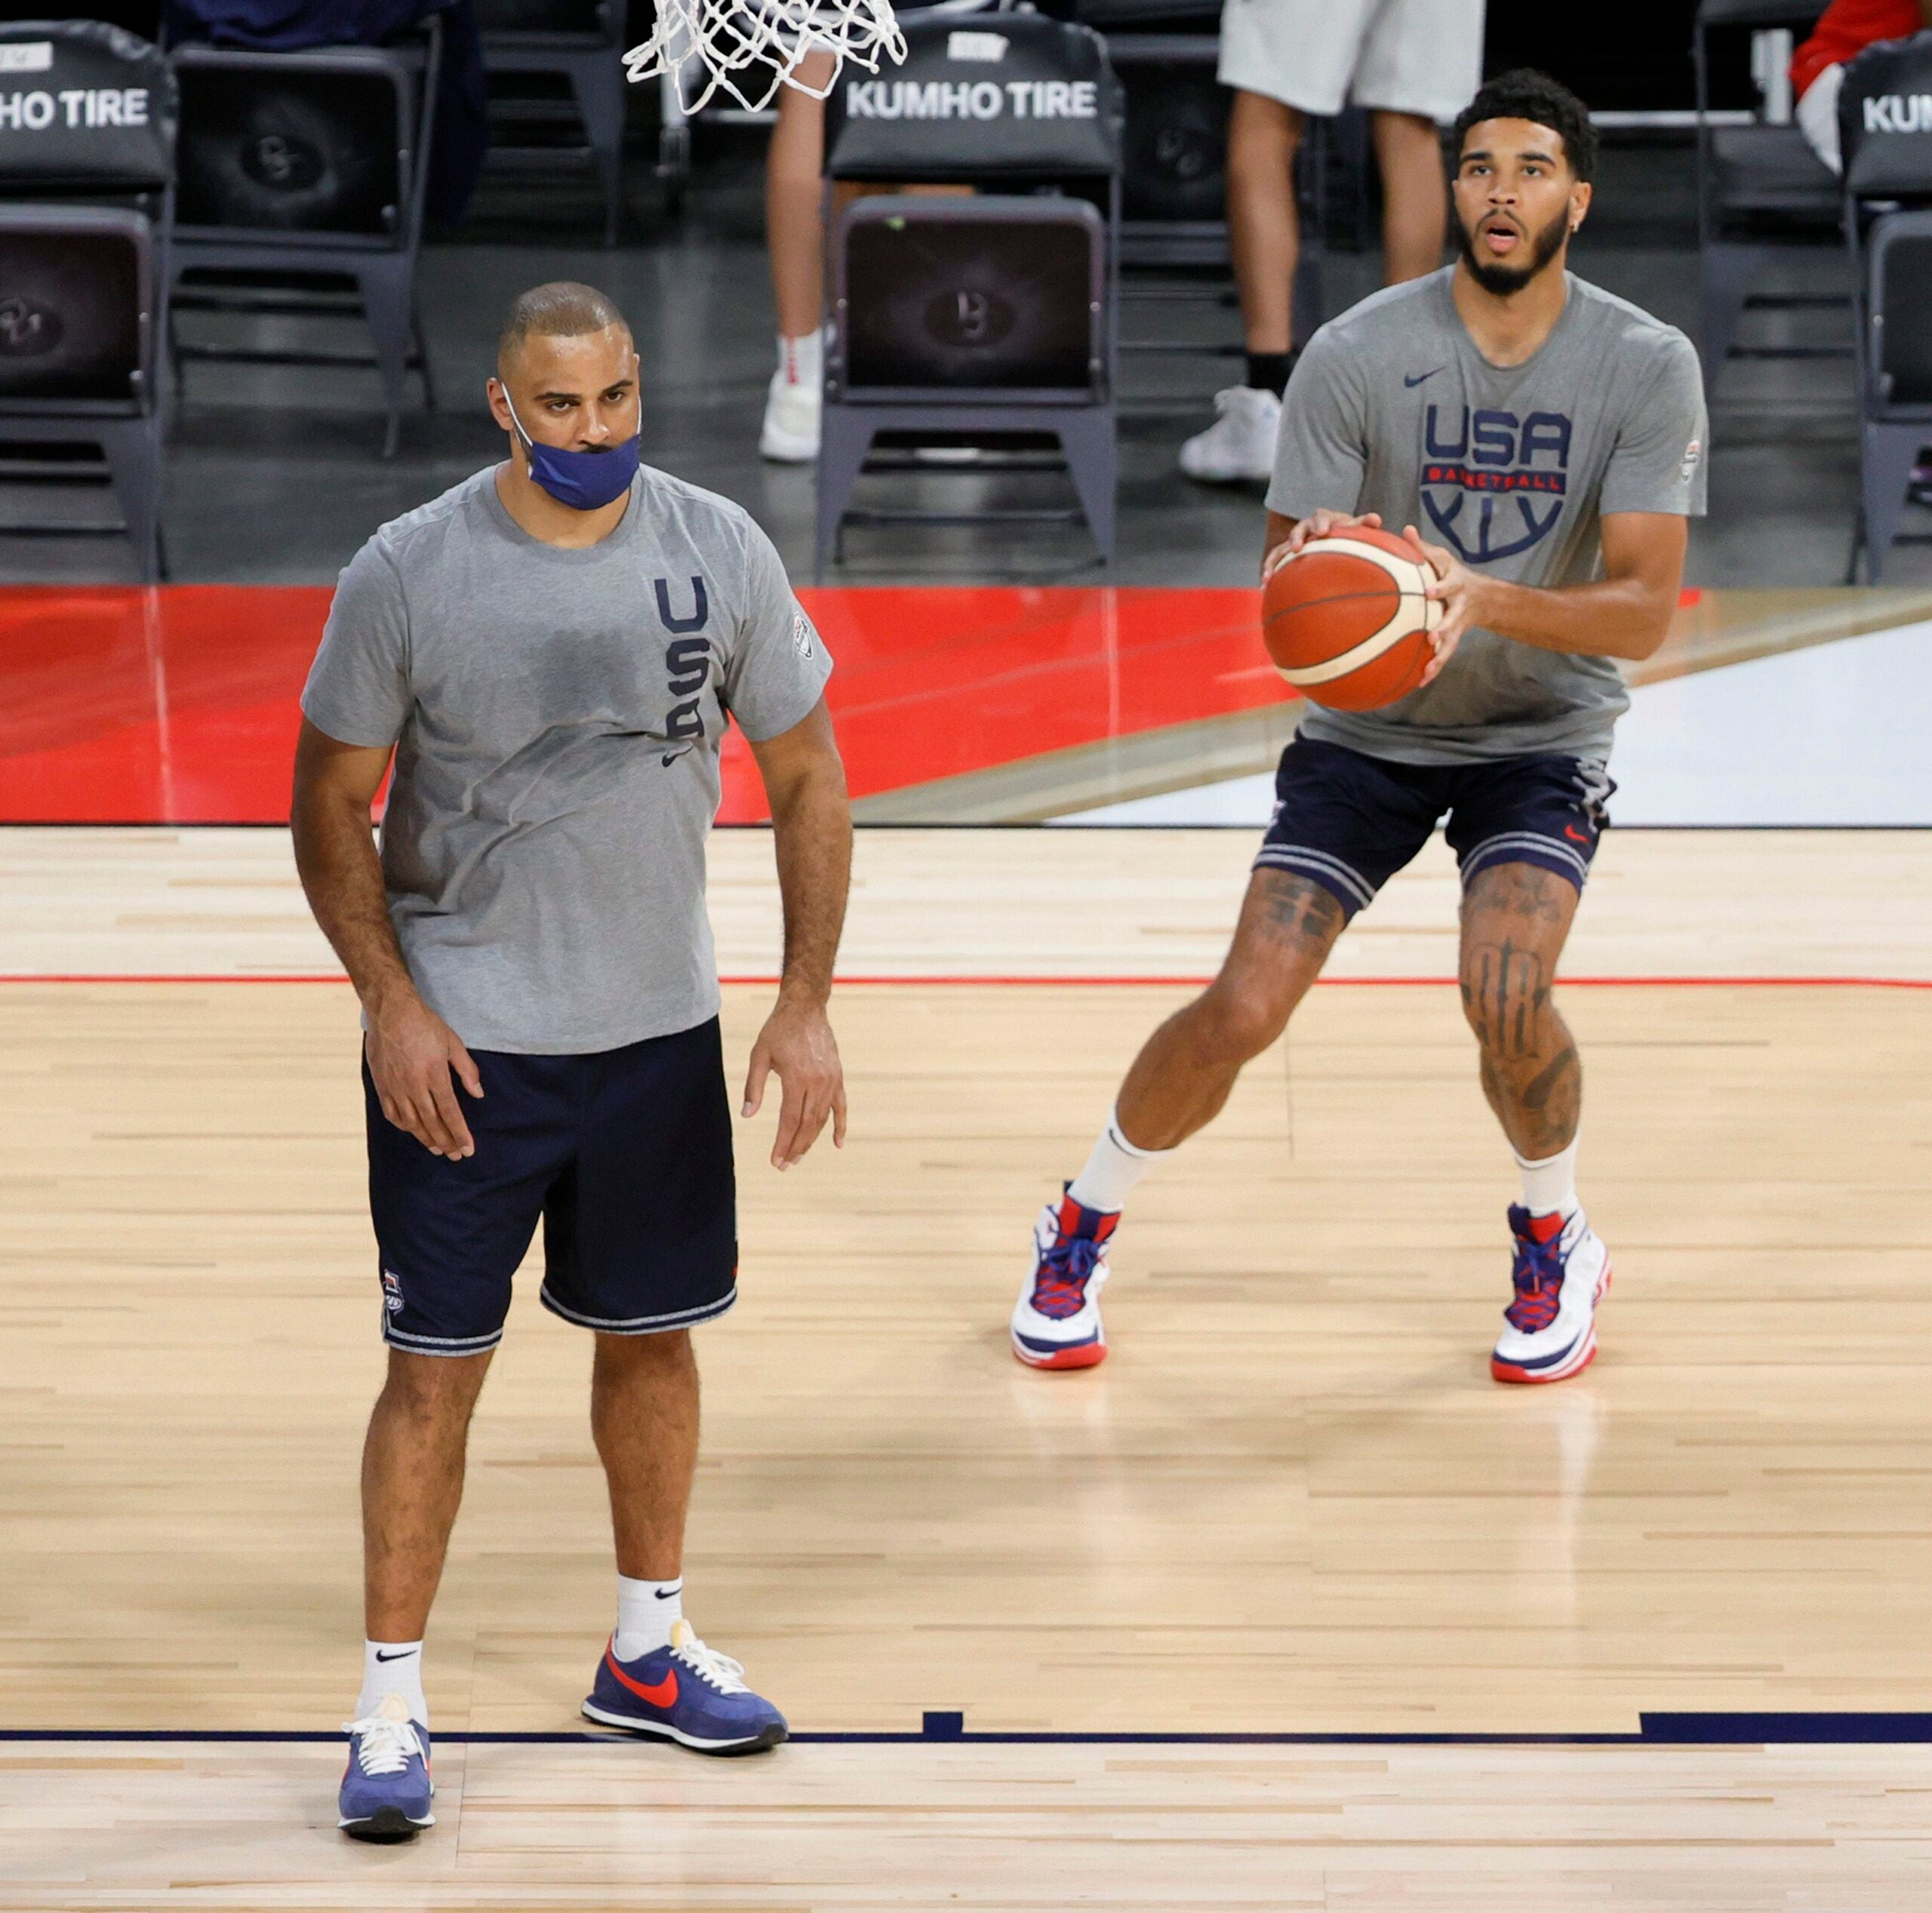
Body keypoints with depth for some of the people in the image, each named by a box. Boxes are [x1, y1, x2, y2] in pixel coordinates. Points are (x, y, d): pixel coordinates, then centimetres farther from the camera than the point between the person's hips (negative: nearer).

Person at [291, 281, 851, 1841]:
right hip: (461, 1040, -3)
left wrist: (807, 1006, -4)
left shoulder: (720, 552, -5)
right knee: (438, 1366, -2)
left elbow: (808, 783, 3)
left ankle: (649, 1649, 33)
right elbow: (332, 805, -3)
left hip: (660, 1029, 3)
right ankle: (393, 1707, 6)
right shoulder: (408, 573, -12)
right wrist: (393, 1003, -13)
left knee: (652, 1336, 15)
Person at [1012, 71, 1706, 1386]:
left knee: (1506, 990, -25)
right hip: (1366, 729, 1)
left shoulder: (1646, 367, -14)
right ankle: (1082, 1230, 16)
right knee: (1244, 1006, -11)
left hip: (1544, 735, -1)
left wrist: (1486, 598, -38)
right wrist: (1314, 563, -38)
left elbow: (1645, 607, -19)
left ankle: (1559, 1244, 5)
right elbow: (1281, 581, -12)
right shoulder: (1356, 356, -13)